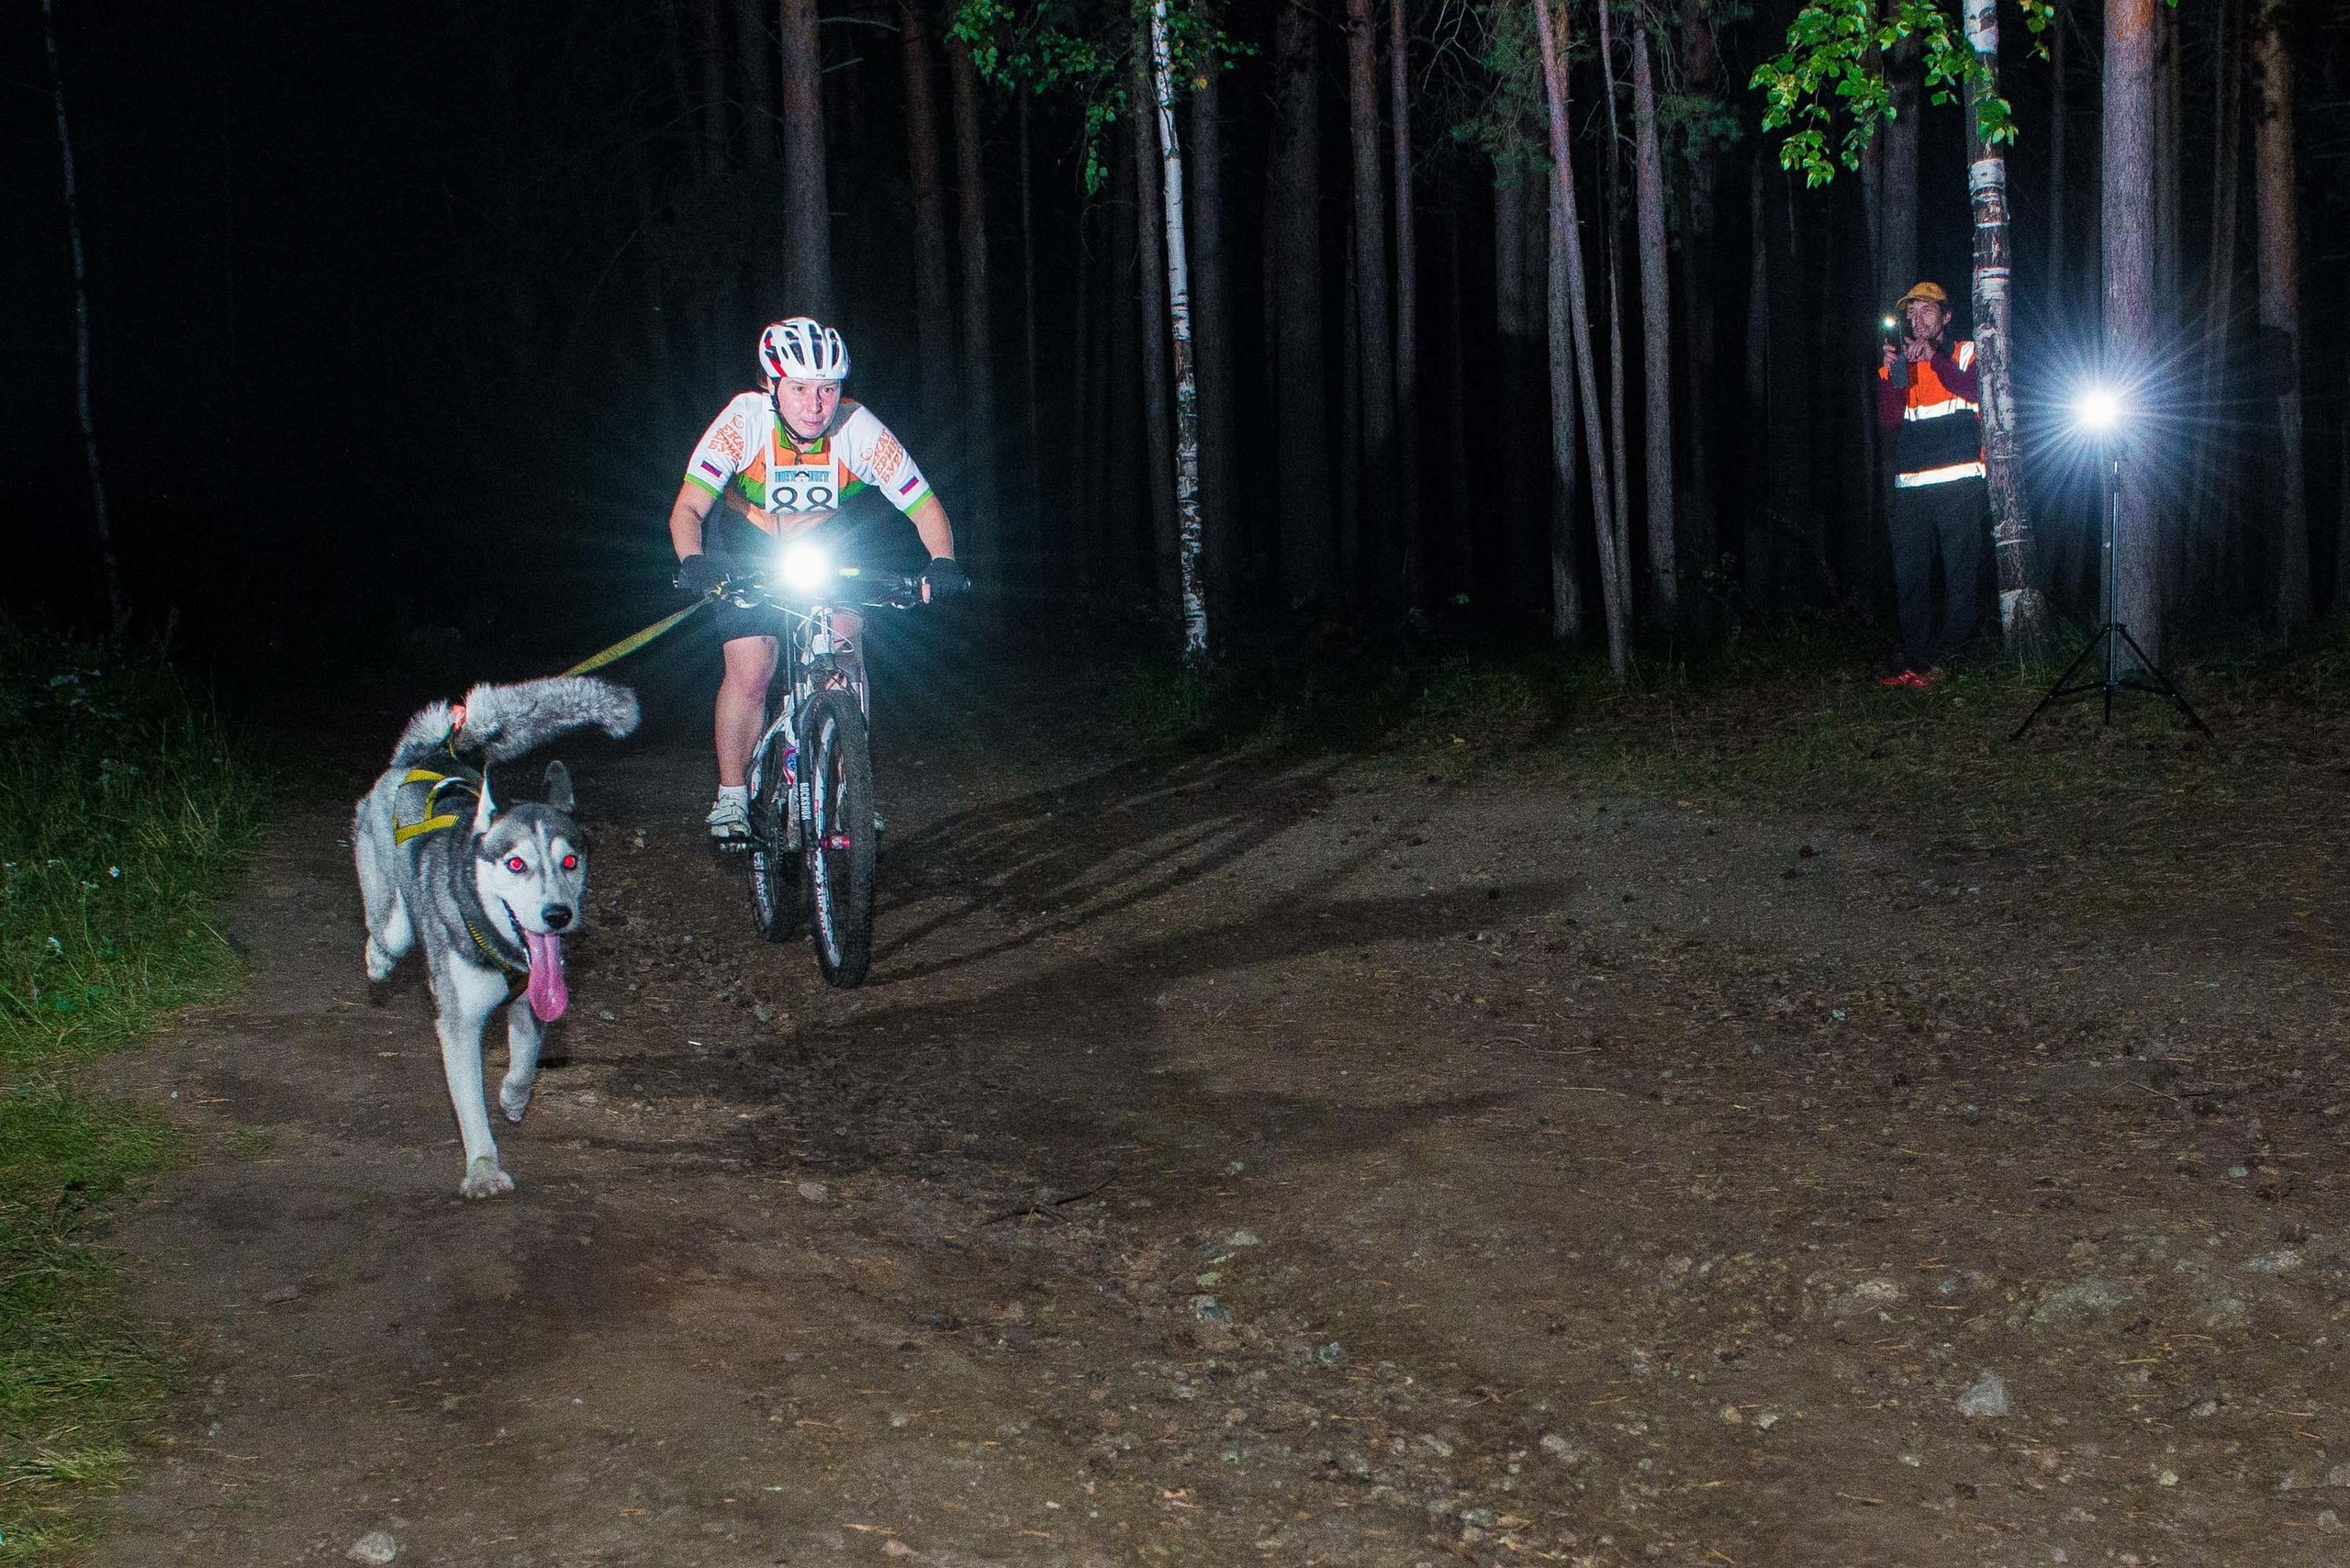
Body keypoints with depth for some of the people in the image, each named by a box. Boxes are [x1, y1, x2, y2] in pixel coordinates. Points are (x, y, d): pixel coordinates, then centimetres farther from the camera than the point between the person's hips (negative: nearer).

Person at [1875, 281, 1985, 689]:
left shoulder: (1966, 353, 8)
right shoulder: (1899, 363, 18)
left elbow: (1975, 391, -13)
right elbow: (1888, 420, 5)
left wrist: (1933, 358, -20)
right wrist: (1891, 374, -8)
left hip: (1959, 483, -4)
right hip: (1910, 487, 4)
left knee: (1961, 574, -7)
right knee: (1909, 578, 1)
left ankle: (1940, 657, -1)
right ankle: (1915, 663, 4)